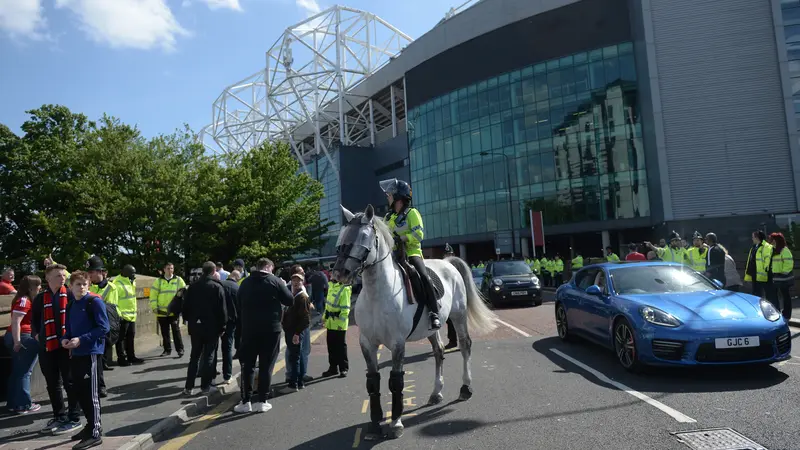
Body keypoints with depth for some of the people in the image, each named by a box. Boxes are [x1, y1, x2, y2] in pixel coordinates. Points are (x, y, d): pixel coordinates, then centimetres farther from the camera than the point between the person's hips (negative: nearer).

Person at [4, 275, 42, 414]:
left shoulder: (25, 299, 14)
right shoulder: (24, 300, -15)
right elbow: (15, 322, -22)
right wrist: (17, 342, -23)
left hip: (19, 337, 10)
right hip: (23, 337, -10)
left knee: (17, 371, 14)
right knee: (24, 372, -3)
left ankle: (13, 402, 22)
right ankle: (23, 405, 3)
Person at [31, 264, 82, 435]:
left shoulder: (70, 295, -4)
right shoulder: (40, 298, 6)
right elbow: (34, 320, 16)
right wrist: (38, 335, 5)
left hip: (67, 346, -4)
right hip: (47, 347, 4)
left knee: (70, 383, 2)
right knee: (52, 384, 14)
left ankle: (74, 418, 11)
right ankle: (59, 417, 28)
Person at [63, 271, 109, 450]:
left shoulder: (95, 301, -9)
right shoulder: (71, 306, 12)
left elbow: (103, 328, -15)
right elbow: (69, 329, 19)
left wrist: (81, 340, -20)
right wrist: (65, 339, -2)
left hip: (91, 352, -7)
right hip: (75, 353, 8)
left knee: (90, 392, -5)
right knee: (79, 390, 14)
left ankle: (96, 433, 2)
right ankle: (91, 424, 29)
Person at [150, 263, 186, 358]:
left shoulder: (178, 280, 3)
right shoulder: (158, 281, 6)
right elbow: (153, 295, 4)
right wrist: (154, 307, -4)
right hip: (162, 312, 2)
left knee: (176, 330, -3)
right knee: (165, 332, 10)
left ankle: (180, 349, 4)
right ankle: (167, 350, 21)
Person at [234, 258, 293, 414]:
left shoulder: (245, 282, 6)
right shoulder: (275, 281, -7)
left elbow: (239, 305, 14)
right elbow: (290, 301, -2)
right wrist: (283, 287, 13)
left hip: (248, 329, 3)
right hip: (270, 329, -3)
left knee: (248, 365, 10)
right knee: (266, 366, 5)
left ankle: (246, 401, 11)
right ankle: (262, 402, 8)